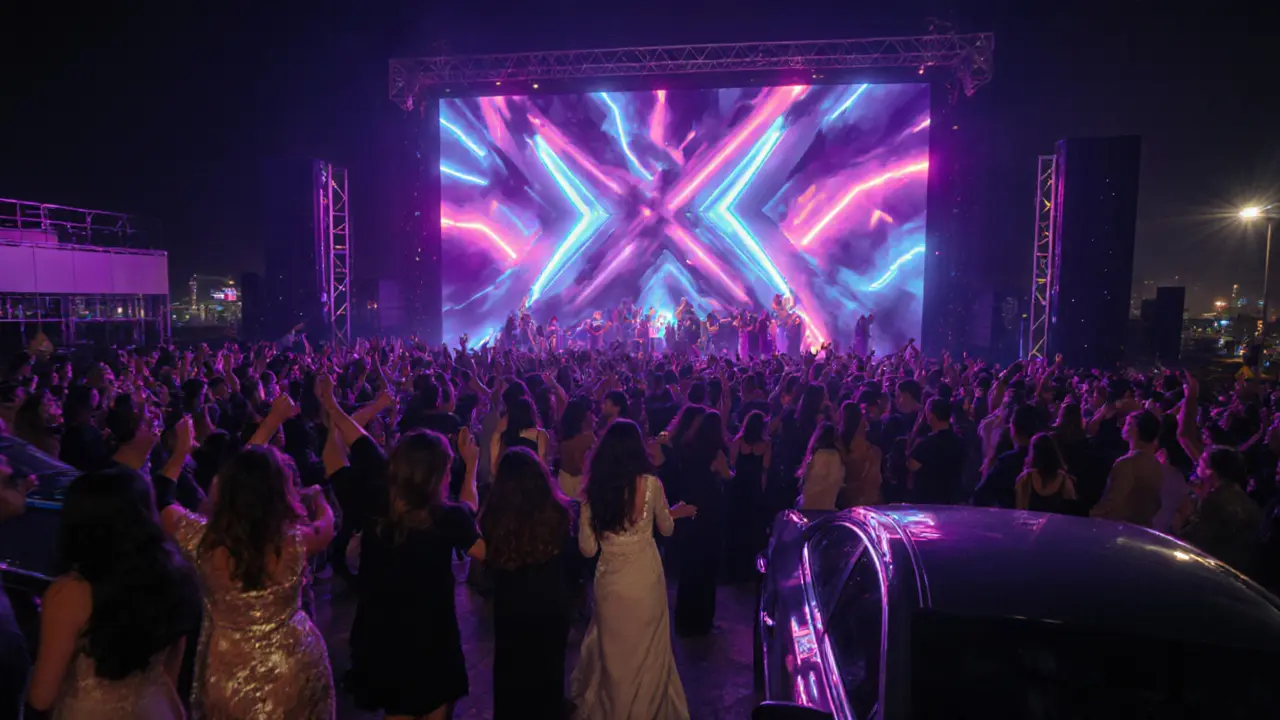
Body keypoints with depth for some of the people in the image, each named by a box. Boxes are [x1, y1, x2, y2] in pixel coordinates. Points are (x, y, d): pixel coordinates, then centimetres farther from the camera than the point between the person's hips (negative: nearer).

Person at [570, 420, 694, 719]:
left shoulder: (593, 489, -10)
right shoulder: (651, 484, -13)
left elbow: (587, 549, -6)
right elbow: (666, 528, 6)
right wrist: (674, 512, 27)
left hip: (609, 581, 1)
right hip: (645, 580, -1)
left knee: (612, 648, 23)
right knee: (645, 649, 20)